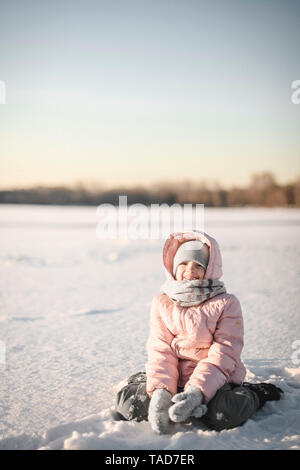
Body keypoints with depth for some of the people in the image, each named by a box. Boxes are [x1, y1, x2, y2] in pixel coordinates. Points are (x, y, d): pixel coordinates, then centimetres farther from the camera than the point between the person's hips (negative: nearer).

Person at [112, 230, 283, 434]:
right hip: (174, 379, 3)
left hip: (215, 379, -3)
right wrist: (160, 390, -21)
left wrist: (197, 390, -27)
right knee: (128, 402, -21)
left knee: (223, 414, -35)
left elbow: (223, 354, -11)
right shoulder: (162, 303, 7)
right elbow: (160, 350, -2)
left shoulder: (226, 303, -3)